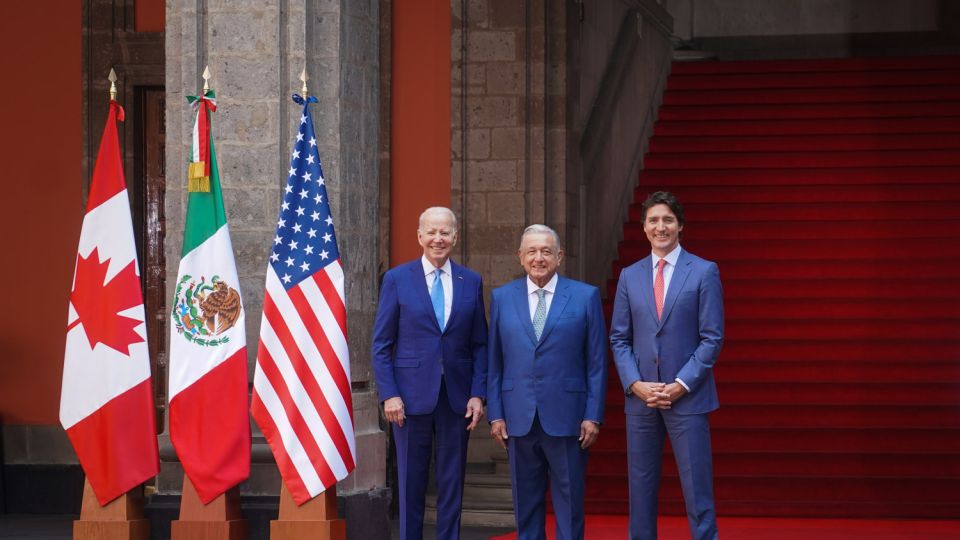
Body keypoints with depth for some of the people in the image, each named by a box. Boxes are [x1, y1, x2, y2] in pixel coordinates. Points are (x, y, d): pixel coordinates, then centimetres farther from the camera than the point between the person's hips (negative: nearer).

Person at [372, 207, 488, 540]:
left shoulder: (471, 282, 7)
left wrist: (478, 394, -1)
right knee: (411, 484, 4)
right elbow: (381, 344, 0)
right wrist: (389, 394, -8)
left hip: (456, 398, 2)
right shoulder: (397, 279, 1)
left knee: (452, 484, 6)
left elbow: (479, 345, 9)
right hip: (412, 396, -2)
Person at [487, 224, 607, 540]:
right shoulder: (502, 298, 8)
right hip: (519, 419, 2)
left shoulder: (585, 297, 2)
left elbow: (597, 363, 1)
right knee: (526, 503, 8)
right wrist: (495, 414, 2)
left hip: (566, 418, -2)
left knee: (569, 501, 2)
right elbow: (494, 363, 9)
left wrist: (593, 416, -5)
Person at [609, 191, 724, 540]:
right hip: (640, 397, 3)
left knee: (697, 490, -4)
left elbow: (712, 338, -4)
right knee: (641, 488, 7)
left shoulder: (704, 272, 0)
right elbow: (619, 339, 9)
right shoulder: (629, 276, 10)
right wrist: (635, 384, -6)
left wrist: (680, 385, -12)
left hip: (687, 397, -3)